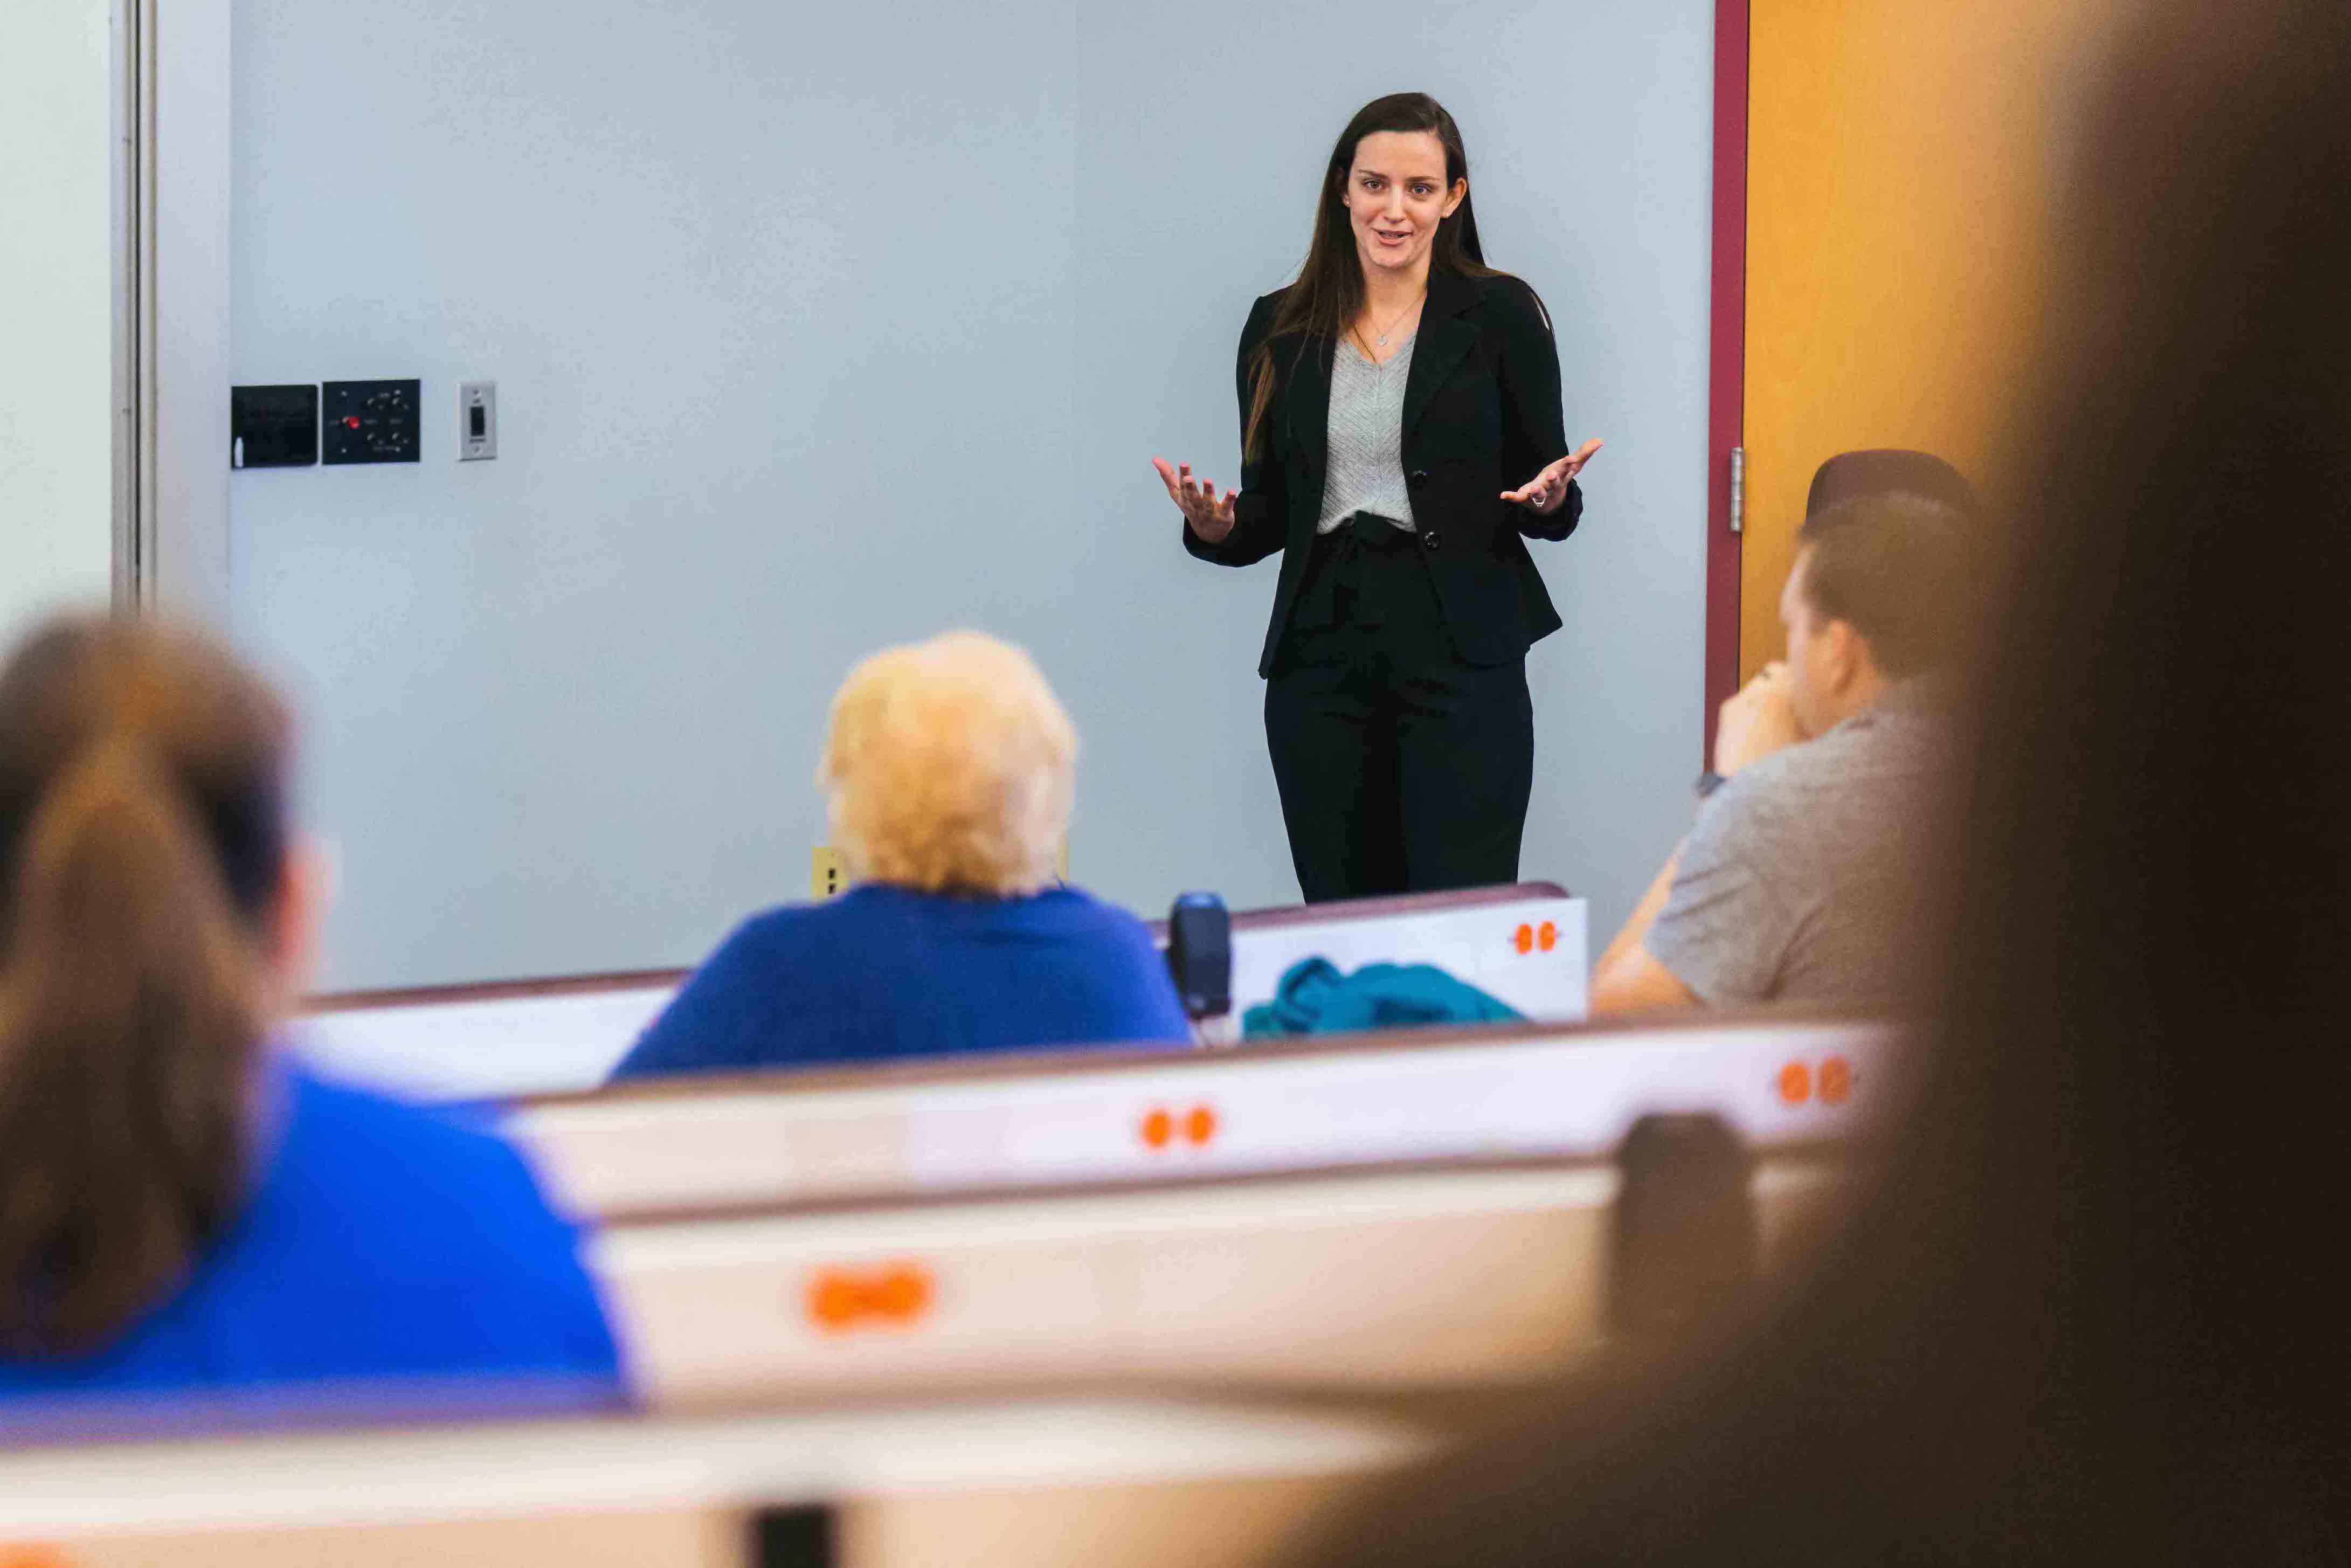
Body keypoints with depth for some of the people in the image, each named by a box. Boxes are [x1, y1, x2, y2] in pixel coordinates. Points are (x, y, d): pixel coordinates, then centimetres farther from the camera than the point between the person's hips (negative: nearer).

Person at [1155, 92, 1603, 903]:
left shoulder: (1499, 314, 1)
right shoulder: (1283, 329, 9)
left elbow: (1547, 495, 5)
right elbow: (1268, 514, 13)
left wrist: (1550, 500, -18)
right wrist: (1216, 526, -8)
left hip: (1461, 656, -3)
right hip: (1322, 654, 3)